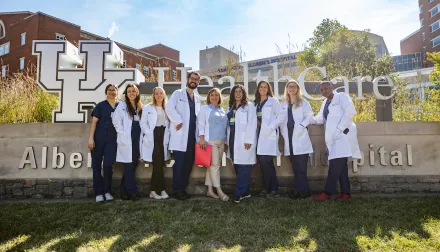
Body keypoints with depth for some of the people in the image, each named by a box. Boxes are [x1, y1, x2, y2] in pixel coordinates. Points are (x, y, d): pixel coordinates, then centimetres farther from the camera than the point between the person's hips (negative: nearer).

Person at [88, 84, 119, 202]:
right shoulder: (101, 105, 3)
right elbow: (94, 122, -1)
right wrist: (91, 138, -8)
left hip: (112, 139, 1)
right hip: (99, 137, -1)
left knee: (108, 164, -8)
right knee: (96, 165, 2)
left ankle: (107, 191, 9)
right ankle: (99, 192, 11)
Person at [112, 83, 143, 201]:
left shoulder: (140, 107, 14)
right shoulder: (122, 105, 1)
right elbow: (116, 120, -7)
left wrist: (141, 135, 4)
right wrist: (122, 134, -11)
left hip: (137, 140, 5)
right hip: (126, 140, -5)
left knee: (133, 166, 7)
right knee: (129, 166, -4)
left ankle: (124, 191, 17)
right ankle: (132, 192, 2)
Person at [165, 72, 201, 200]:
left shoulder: (197, 98, 18)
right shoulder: (178, 93, 1)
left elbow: (198, 114, 17)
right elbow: (169, 107, -15)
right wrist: (178, 121, -16)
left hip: (192, 134, 6)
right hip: (180, 134, -6)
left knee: (188, 163, 8)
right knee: (179, 163, -6)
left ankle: (183, 188, 19)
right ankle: (177, 190, 4)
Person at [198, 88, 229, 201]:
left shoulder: (222, 110, 17)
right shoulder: (204, 108, 1)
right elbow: (200, 123, -5)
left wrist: (226, 140, 14)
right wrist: (202, 138, -14)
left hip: (221, 141, 6)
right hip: (210, 141, -6)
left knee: (212, 165, 8)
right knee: (215, 164, -9)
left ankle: (210, 190, 12)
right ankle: (219, 190, -4)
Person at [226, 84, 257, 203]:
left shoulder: (249, 106, 0)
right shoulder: (230, 108, 18)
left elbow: (252, 124, -8)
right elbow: (228, 124, 15)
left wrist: (249, 140, -16)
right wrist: (228, 140, 10)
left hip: (244, 141, -6)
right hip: (233, 140, 6)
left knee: (243, 168, -6)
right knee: (238, 168, 7)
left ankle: (239, 193, -2)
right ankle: (245, 192, 16)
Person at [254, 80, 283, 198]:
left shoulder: (273, 101, 3)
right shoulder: (256, 103, 19)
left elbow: (280, 116, -6)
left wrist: (270, 128, -14)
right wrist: (256, 123, -4)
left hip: (269, 135, -5)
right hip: (260, 135, 5)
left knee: (266, 161, -12)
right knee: (263, 162, 3)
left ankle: (273, 189, -1)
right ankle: (267, 188, 12)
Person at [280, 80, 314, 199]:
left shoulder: (303, 102, 5)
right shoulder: (284, 104, 17)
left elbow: (310, 116, -4)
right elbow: (281, 119, 13)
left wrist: (301, 126, -16)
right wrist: (283, 131, -2)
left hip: (300, 137, -4)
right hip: (289, 138, 4)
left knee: (301, 167, -5)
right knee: (296, 167, 6)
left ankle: (297, 190, 3)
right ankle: (304, 191, 14)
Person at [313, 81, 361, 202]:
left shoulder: (342, 96, 0)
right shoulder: (325, 103, 21)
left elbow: (350, 111, -13)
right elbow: (320, 118, 18)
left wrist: (339, 129, -20)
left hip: (342, 135, -7)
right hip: (333, 137, 7)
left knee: (335, 164, -11)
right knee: (340, 165, 7)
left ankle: (328, 192, -10)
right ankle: (345, 192, 11)